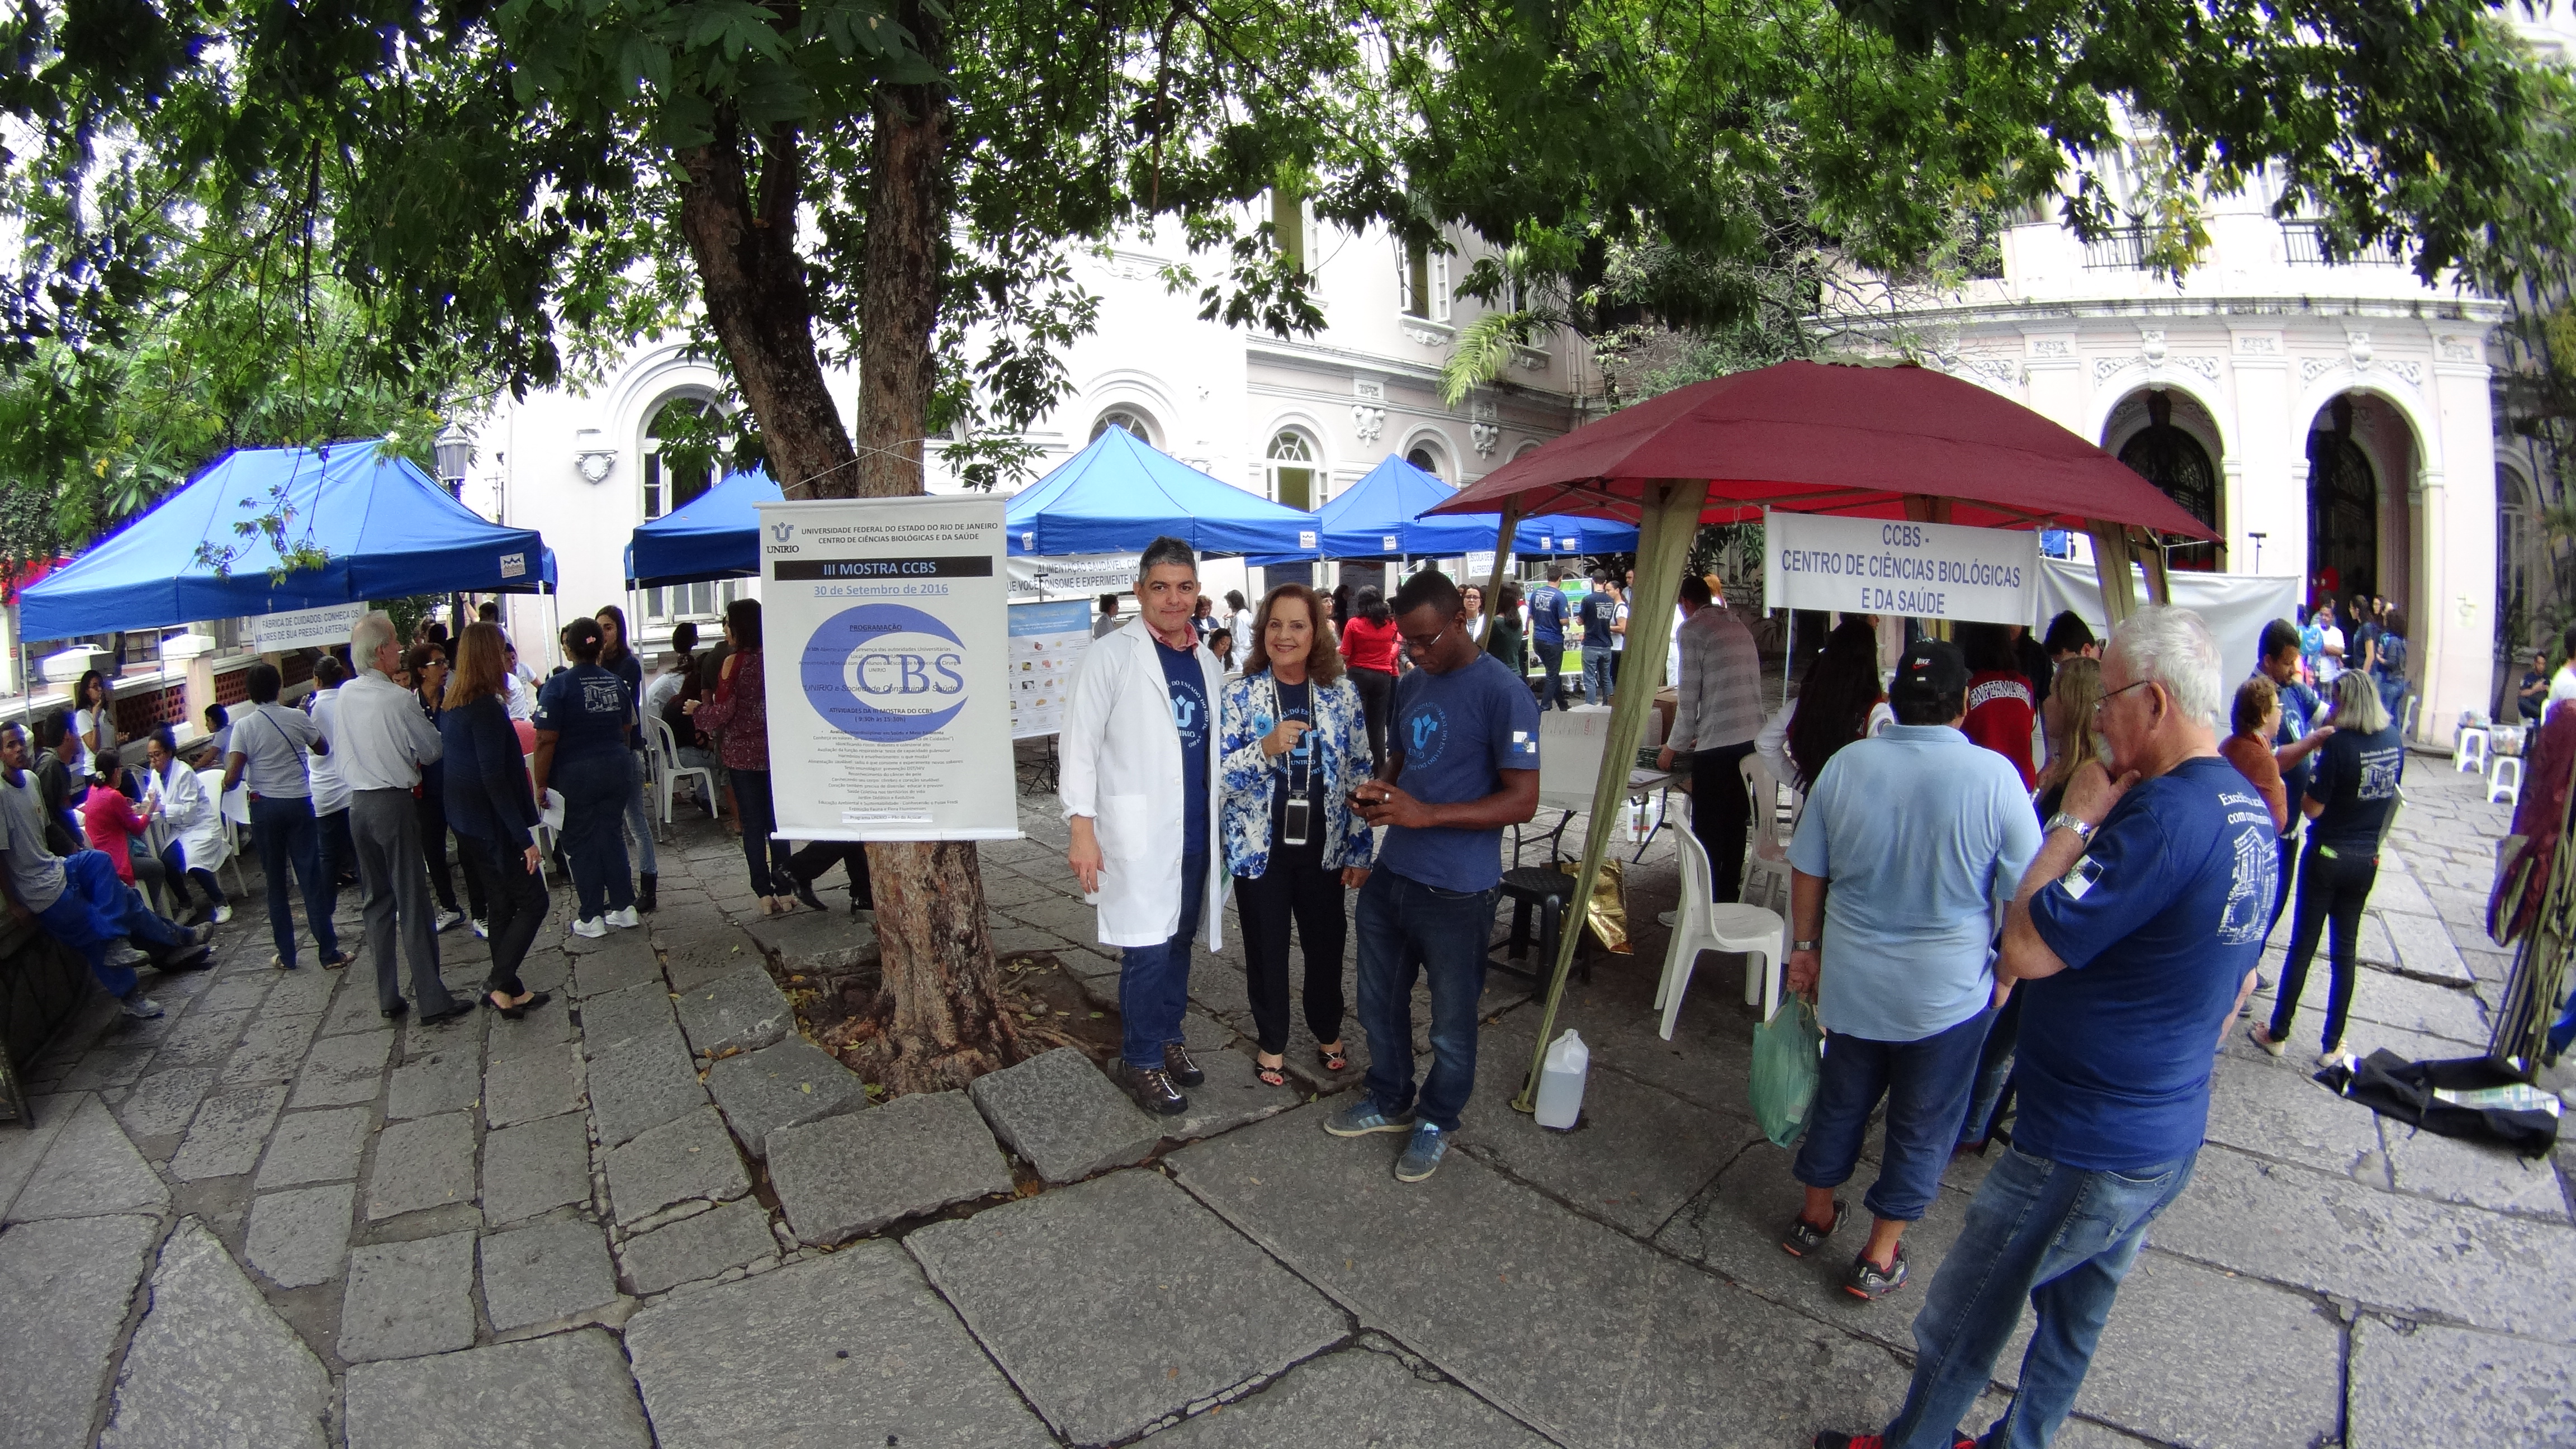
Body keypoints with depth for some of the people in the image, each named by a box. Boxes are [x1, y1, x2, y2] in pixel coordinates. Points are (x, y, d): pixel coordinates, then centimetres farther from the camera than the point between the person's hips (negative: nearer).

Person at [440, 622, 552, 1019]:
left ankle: (506, 988, 22)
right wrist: (525, 838, -22)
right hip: (492, 823, -9)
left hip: (466, 820, 9)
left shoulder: (450, 705, 8)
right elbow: (494, 778, -24)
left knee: (503, 900, 16)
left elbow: (447, 762, 15)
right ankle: (500, 985, -2)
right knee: (533, 902, -1)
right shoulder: (486, 707, -21)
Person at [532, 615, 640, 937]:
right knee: (613, 837, 14)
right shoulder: (615, 683, 3)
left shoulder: (558, 686, -13)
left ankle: (592, 917, 10)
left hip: (575, 775, -5)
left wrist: (541, 784, -10)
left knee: (581, 845, 5)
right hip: (615, 770, 5)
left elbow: (547, 739, -16)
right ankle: (624, 907, 17)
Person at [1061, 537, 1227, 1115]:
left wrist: (1224, 814, 16)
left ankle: (1168, 1038, 32)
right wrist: (1082, 828, -15)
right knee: (1148, 949, -3)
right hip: (1139, 833, -6)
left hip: (1196, 831, 6)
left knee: (1179, 941, 15)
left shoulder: (1206, 661, 12)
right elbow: (1081, 744, -9)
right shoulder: (1111, 656, -7)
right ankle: (1141, 1062, 14)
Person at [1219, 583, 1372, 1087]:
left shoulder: (1342, 694, -2)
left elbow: (1360, 775, 2)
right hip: (1260, 847, -1)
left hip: (1323, 847, 2)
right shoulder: (1240, 694, -7)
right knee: (1266, 948, 11)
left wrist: (1360, 850, 0)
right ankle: (1271, 1041, 33)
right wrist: (1267, 748, -29)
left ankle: (1328, 1031, 39)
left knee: (1327, 943, 13)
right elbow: (1220, 773, -11)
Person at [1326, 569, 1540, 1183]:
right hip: (1390, 876, 7)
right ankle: (1389, 1100, 43)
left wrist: (1425, 813, -27)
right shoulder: (1411, 685, 7)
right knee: (1380, 1002, 21)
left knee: (1451, 1021, 12)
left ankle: (1437, 1121, 34)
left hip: (1456, 890, -7)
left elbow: (1522, 800, -20)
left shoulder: (1503, 693, -17)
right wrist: (1377, 792, -4)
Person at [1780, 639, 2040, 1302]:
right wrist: (2006, 974, 5)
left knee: (1842, 1097, 22)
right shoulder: (1995, 776, -16)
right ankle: (1880, 1255, 28)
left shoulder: (1846, 764, -8)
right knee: (1923, 1122, 15)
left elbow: (1807, 869, 0)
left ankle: (1815, 1215, 39)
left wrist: (1805, 945, 13)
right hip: (1949, 991, -2)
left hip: (1851, 979, 3)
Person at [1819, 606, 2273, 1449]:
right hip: (2170, 1141, 10)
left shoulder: (2166, 813, -28)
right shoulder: (2252, 816, 4)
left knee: (1962, 1321, 10)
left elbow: (2025, 948, -28)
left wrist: (2075, 818, -18)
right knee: (2077, 1313, 24)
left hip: (2082, 1150, -9)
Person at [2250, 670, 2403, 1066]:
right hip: (2367, 859, 5)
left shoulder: (2340, 743, -21)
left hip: (2327, 856, -5)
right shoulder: (2395, 739, -1)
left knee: (2303, 947, 5)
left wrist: (2310, 775, -4)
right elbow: (2391, 791, 15)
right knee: (2345, 950, 13)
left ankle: (2278, 1034, 16)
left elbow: (2313, 808, -18)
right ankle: (2332, 1045, 20)